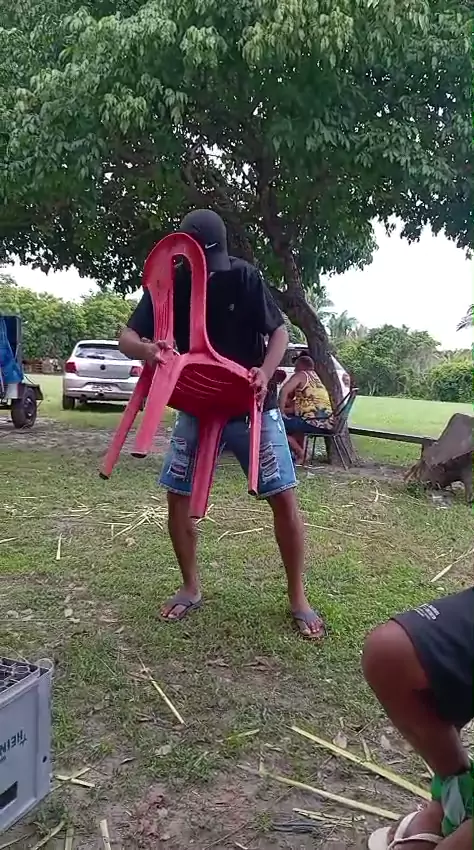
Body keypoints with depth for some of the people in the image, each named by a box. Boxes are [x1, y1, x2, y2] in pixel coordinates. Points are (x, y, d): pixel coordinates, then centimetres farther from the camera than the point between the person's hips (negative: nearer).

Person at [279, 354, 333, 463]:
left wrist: (281, 412, -12)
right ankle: (300, 451, 27)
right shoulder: (315, 377, 26)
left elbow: (284, 391, -16)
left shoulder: (301, 375, 0)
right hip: (325, 421, 9)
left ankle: (300, 453, -1)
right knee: (294, 419, 35)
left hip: (312, 421, -9)